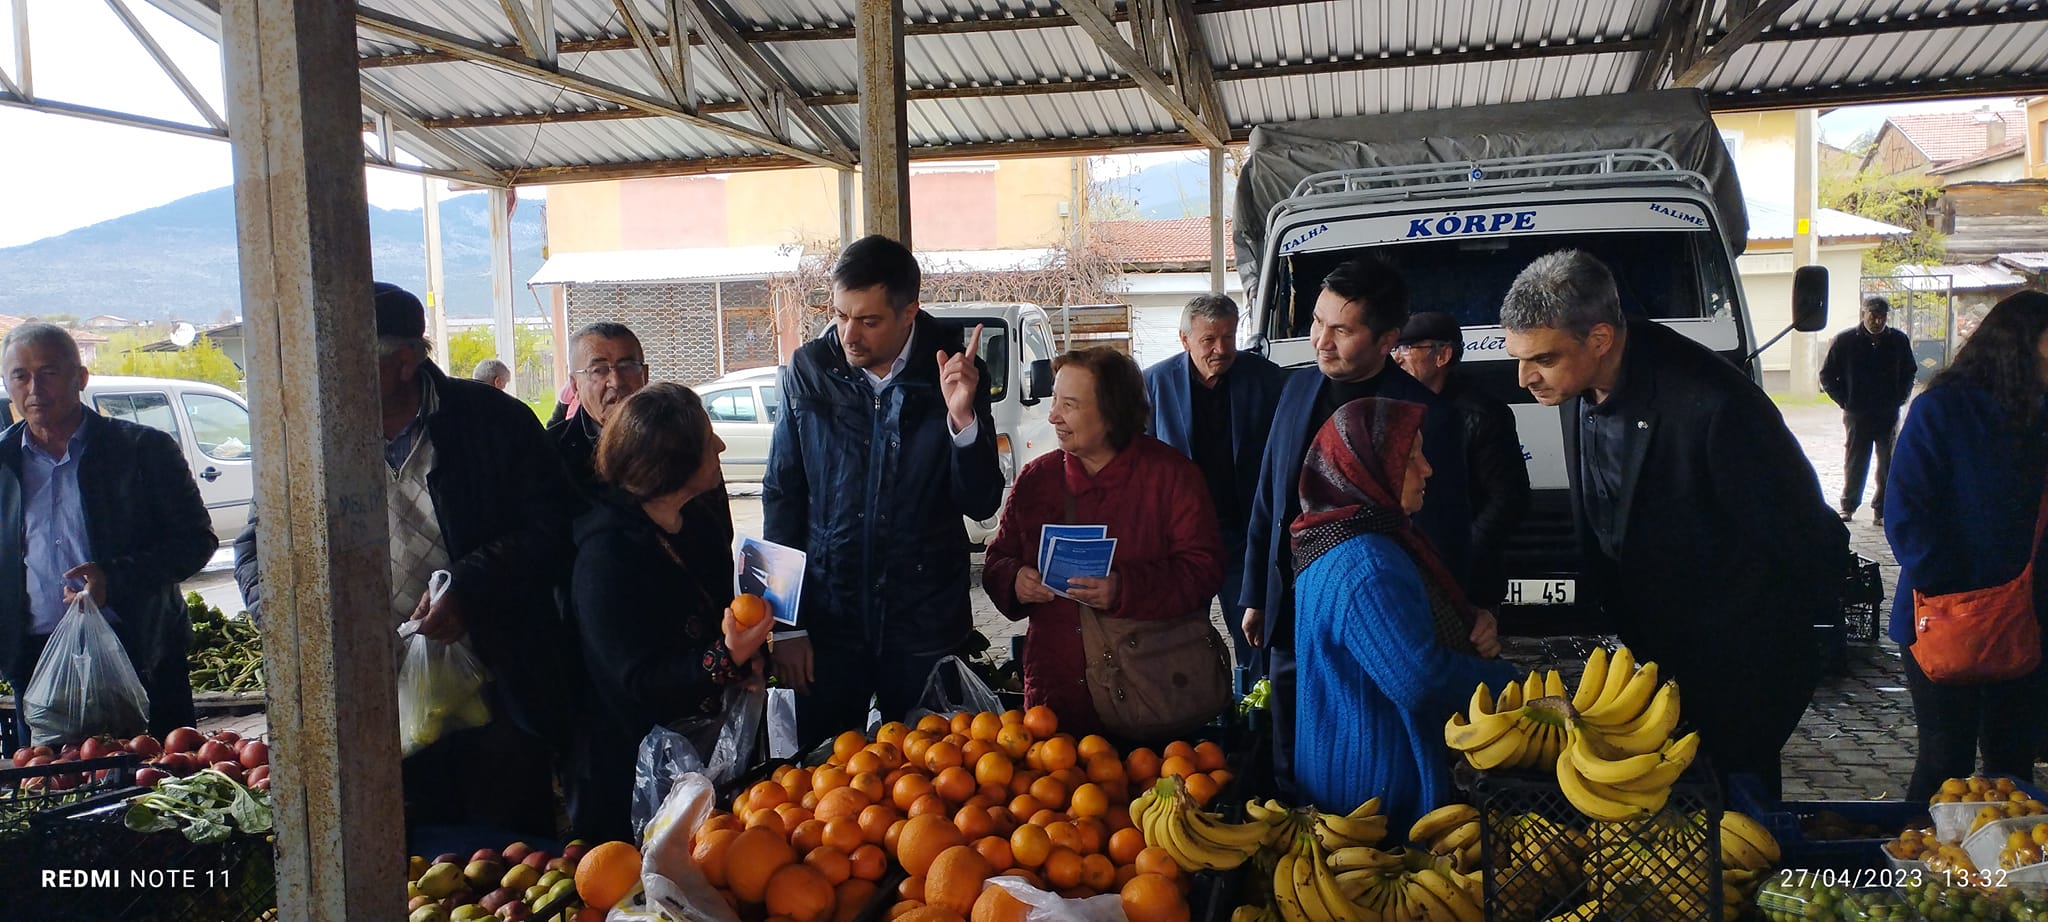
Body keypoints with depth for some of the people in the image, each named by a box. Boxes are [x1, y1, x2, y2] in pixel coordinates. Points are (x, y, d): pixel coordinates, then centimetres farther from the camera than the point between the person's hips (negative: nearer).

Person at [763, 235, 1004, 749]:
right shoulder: (809, 370, -6)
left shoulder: (953, 371, -8)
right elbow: (782, 496, 1)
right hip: (827, 618, 1)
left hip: (926, 621, 0)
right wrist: (786, 625, 0)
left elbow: (981, 505, -7)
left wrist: (963, 418, -24)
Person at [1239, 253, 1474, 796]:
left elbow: (1443, 544, -10)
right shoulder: (1298, 391, 4)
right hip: (1291, 623, 6)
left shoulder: (1426, 418, -14)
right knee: (1291, 773, 18)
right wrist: (1255, 595, 14)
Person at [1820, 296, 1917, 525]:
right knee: (1855, 463, 5)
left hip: (1889, 414, 2)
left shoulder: (1899, 340, 4)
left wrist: (1899, 399, 6)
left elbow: (1909, 373, 19)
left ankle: (1882, 510, 11)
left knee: (1888, 464, 2)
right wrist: (1844, 401, -2)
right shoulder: (1845, 341, -3)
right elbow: (1827, 375, 5)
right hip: (1857, 414, -2)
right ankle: (1848, 506, 19)